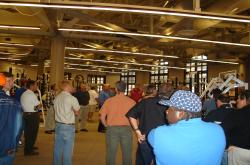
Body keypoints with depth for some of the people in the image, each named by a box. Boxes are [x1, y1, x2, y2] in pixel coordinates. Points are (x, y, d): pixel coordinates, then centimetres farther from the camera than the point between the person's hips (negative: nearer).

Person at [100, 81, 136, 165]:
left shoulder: (109, 101, -5)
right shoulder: (131, 101, -5)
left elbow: (102, 117, -3)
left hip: (112, 128, 0)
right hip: (127, 128, 1)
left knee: (111, 153, 11)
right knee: (127, 154, 12)